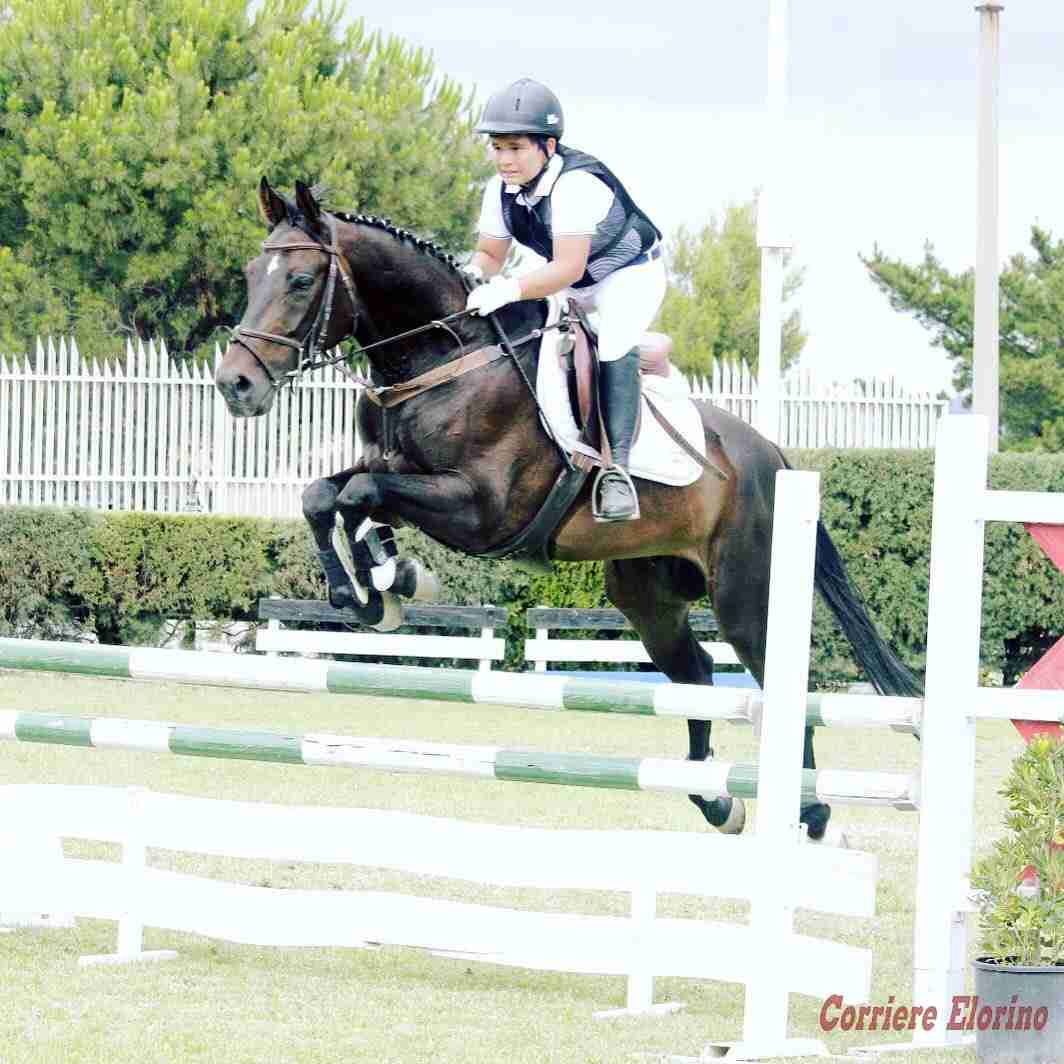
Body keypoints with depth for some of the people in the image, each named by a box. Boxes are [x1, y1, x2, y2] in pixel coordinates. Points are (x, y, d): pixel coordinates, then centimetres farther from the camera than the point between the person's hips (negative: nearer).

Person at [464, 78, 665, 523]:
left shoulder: (575, 184, -35)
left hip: (629, 274, -9)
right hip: (569, 284, 9)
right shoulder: (501, 190, -10)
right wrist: (471, 274, -27)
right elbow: (490, 254, -2)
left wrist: (509, 290, -55)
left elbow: (570, 267, -43)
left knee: (616, 346, -31)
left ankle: (618, 468, -37)